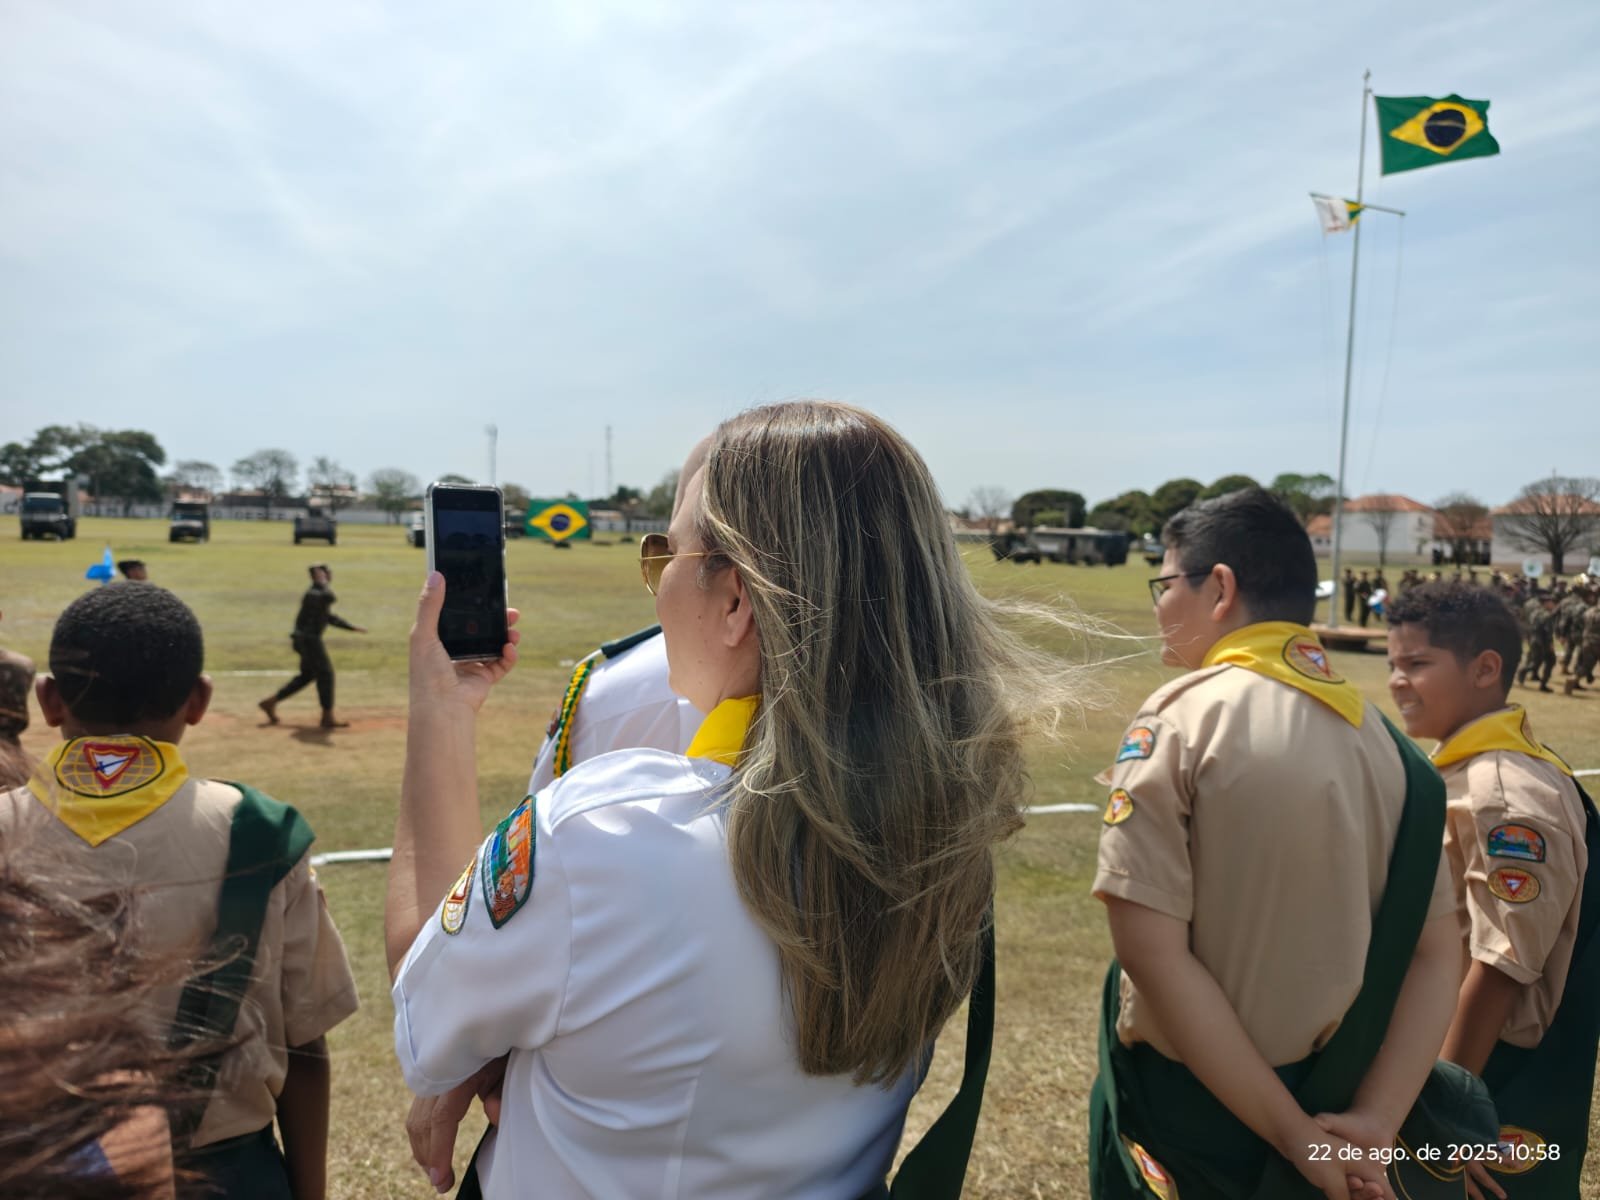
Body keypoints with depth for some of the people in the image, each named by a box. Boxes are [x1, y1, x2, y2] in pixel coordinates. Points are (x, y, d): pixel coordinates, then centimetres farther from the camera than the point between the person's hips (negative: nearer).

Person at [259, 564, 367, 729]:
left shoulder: (319, 592, 15)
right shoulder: (313, 593, -17)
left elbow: (330, 617, 23)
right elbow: (331, 597, -37)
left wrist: (352, 628, 22)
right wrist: (321, 581, -25)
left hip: (306, 639, 10)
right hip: (309, 639, -10)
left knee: (306, 675, 18)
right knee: (325, 674, -6)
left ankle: (270, 702, 24)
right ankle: (328, 717, 0)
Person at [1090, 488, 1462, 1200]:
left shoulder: (1181, 717, -17)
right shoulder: (1381, 734, 1)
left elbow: (1151, 950, -23)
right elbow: (1435, 954, 0)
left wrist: (1293, 1135, -15)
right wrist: (1374, 1122, -6)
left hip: (1187, 1108, -5)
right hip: (1323, 1102, 6)